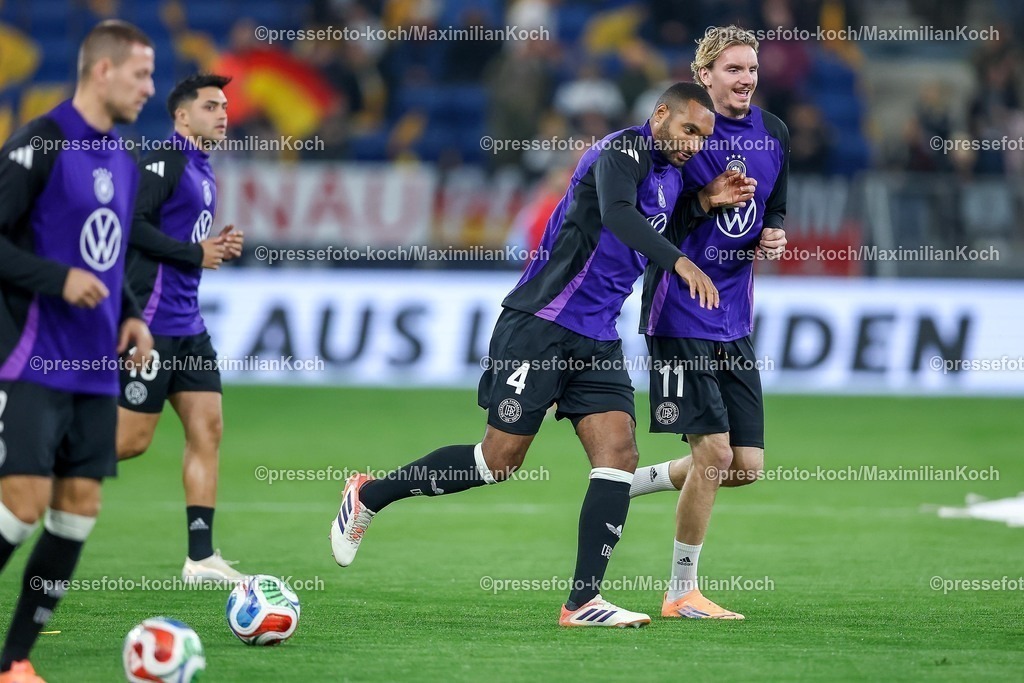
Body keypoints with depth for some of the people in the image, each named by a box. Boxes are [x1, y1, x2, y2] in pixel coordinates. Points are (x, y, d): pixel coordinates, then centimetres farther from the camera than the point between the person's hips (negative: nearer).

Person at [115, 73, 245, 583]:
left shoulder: (202, 169, 18)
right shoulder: (166, 160, -12)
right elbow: (132, 224, -21)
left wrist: (218, 246, 6)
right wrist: (196, 253, -15)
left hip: (187, 322, 9)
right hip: (153, 319, -9)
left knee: (207, 429, 3)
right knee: (132, 439, -8)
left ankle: (201, 557, 2)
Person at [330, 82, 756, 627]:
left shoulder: (668, 174, 13)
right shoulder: (625, 149, -13)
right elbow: (616, 213, -32)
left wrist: (705, 202, 14)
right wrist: (679, 262, -41)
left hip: (597, 341, 8)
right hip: (541, 324, -8)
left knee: (618, 454, -8)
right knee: (501, 458, -4)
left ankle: (582, 601, -8)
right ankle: (370, 495, 15)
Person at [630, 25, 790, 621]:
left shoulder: (775, 135, 8)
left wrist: (774, 237, 0)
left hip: (735, 321, 7)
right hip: (680, 315, -7)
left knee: (748, 467, 4)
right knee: (714, 453, -11)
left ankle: (628, 485, 26)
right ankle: (682, 592, 4)